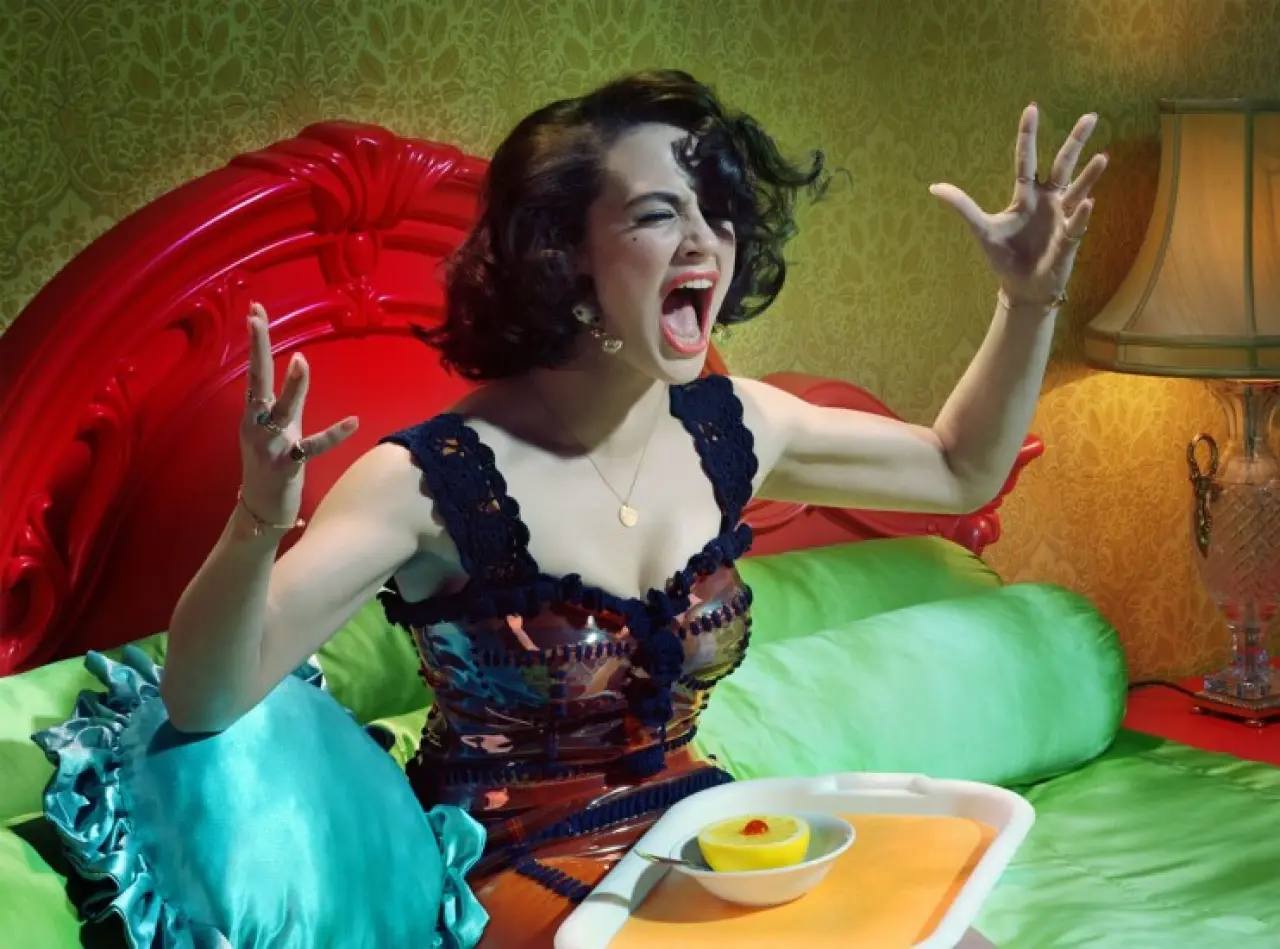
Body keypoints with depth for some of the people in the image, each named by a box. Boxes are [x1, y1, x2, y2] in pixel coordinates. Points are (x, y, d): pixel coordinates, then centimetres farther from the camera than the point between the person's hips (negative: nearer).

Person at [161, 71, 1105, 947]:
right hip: (512, 867, -6)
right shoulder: (432, 481, -21)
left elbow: (960, 472, 14)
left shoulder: (732, 426, -3)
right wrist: (259, 523, -46)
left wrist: (1030, 300, 1)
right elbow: (204, 705, -27)